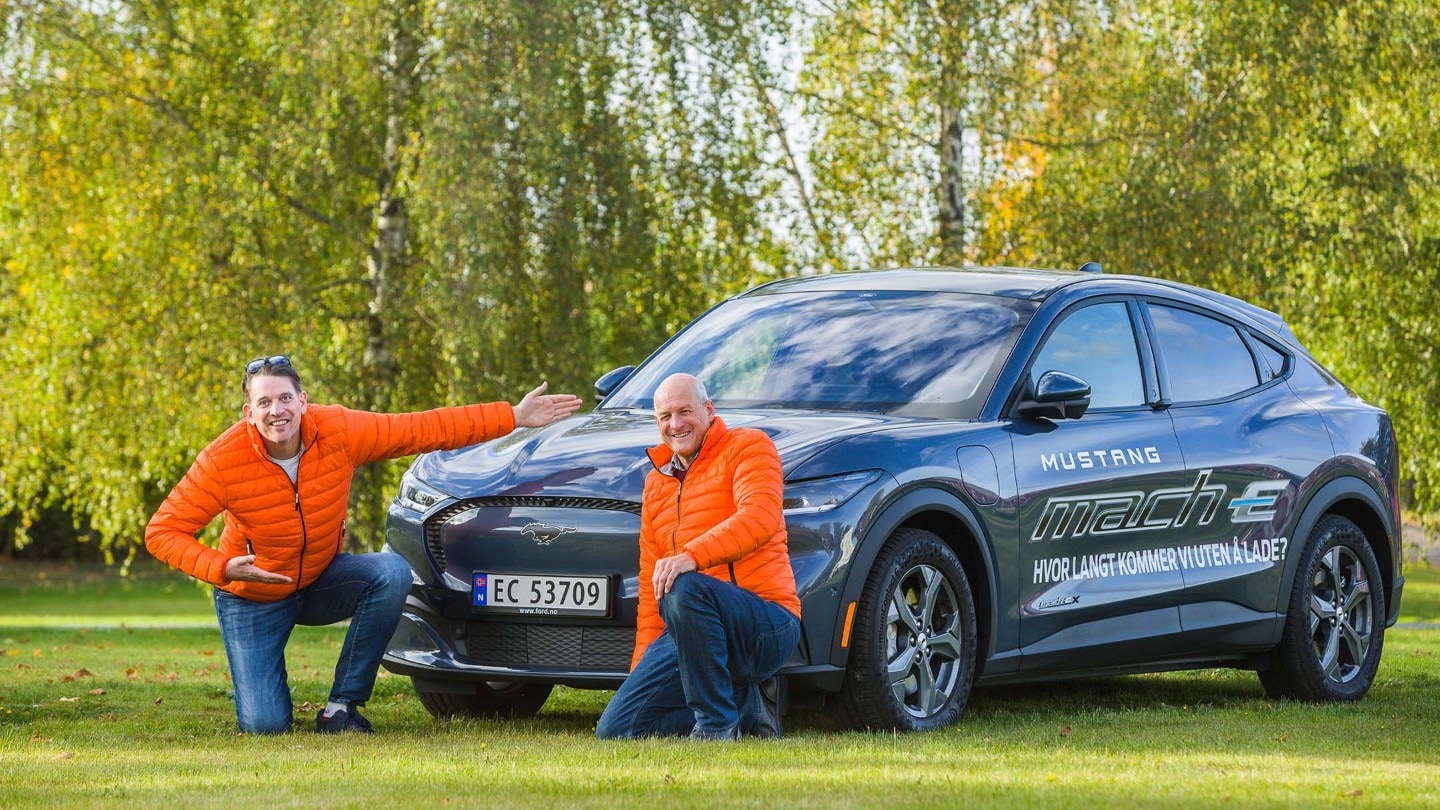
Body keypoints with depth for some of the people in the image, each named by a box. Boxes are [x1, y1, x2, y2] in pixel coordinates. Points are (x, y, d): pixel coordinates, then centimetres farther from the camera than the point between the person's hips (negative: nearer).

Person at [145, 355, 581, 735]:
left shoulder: (339, 431, -19)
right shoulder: (222, 461, -25)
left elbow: (425, 429, -10)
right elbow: (164, 531, -20)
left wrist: (514, 417, -10)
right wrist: (221, 569, -37)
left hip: (321, 580, 3)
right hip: (253, 596, -3)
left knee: (393, 572, -28)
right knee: (264, 726, -17)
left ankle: (340, 706, -16)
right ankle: (268, 691, 25)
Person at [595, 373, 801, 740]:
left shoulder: (748, 446, 0)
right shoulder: (656, 482, 21)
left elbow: (761, 517, -21)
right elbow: (650, 587, 21)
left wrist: (693, 556, -35)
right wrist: (642, 667, 13)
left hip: (768, 628, -7)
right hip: (691, 633, 7)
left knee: (683, 588, -39)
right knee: (615, 730, -8)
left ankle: (717, 724, -25)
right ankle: (748, 706, 5)